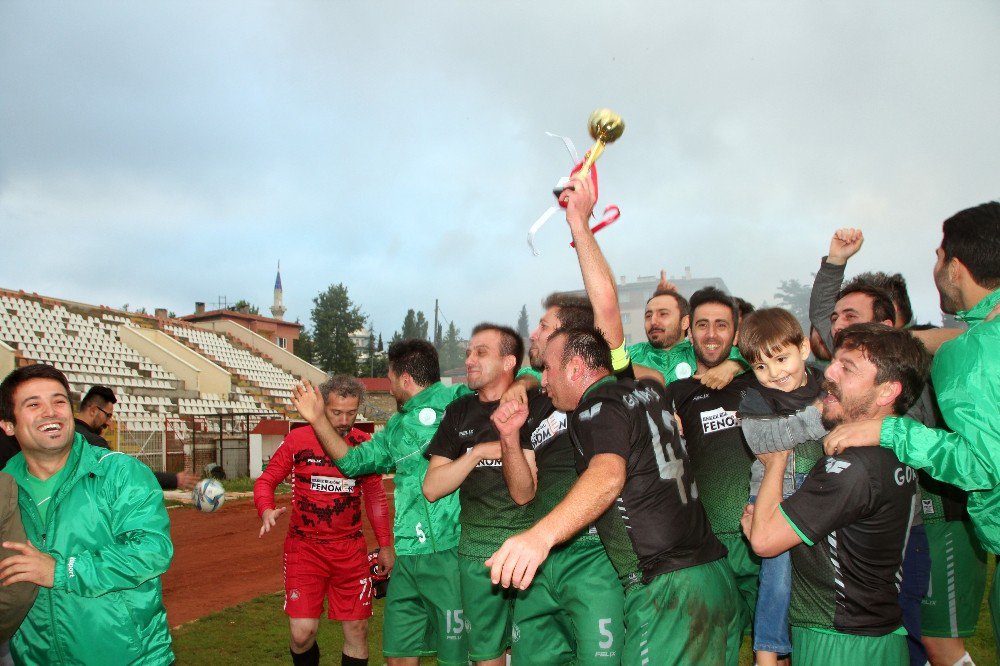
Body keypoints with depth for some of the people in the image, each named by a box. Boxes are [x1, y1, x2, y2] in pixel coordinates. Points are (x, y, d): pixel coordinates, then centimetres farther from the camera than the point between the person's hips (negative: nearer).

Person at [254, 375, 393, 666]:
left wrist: (385, 544, 12)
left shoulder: (364, 445, 2)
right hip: (305, 547, -2)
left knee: (357, 631, 4)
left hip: (351, 549, 2)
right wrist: (266, 510, -17)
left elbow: (375, 496, 13)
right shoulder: (298, 440, -5)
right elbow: (266, 480, 3)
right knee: (302, 633, -8)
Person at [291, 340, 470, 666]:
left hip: (452, 552, -7)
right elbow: (353, 461, 30)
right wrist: (319, 420, 22)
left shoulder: (457, 401, -5)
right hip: (408, 557, 8)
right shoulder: (396, 426, 20)